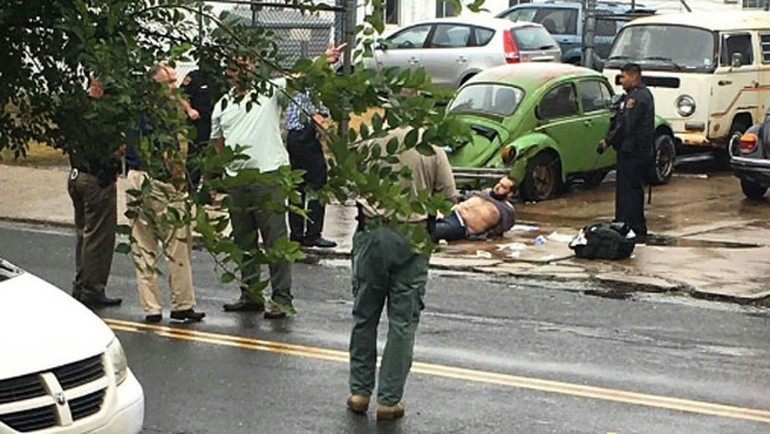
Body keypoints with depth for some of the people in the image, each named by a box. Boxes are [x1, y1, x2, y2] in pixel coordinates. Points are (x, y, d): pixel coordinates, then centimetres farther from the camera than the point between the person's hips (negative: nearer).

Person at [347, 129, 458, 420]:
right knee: (403, 320, 5)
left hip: (372, 232, 2)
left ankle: (360, 391, 19)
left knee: (364, 315, 14)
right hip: (412, 238, -2)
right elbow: (450, 199, -3)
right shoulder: (433, 150, -2)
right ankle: (389, 399, 6)